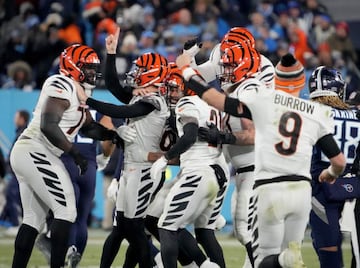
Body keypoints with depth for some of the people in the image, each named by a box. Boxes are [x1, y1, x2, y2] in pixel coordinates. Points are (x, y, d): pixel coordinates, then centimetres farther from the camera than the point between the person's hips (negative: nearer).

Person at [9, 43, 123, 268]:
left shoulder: (77, 91, 18)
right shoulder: (62, 85, -13)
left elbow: (89, 127, 25)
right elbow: (48, 126, -23)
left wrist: (114, 136, 7)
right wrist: (75, 153, -20)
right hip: (35, 153, -10)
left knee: (34, 218, 13)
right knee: (66, 211, -10)